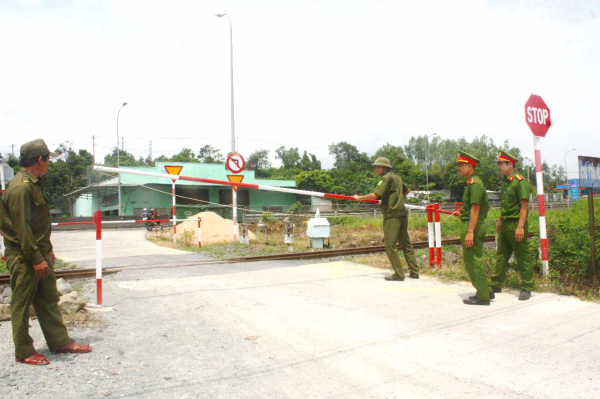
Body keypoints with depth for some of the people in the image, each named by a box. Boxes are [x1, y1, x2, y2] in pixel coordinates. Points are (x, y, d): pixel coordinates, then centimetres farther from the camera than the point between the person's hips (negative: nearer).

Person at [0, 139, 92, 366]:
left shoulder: (34, 184, 13)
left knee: (49, 300, 14)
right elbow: (21, 228, -22)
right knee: (22, 305, 4)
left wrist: (47, 251, 20)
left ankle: (60, 342, 24)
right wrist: (36, 259, -21)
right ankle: (24, 352, 16)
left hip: (39, 254, 10)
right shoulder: (21, 187, -19)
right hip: (24, 257, -10)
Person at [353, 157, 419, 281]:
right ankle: (414, 272, 17)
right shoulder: (397, 177, 17)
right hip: (402, 214, 9)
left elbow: (375, 195, -19)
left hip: (392, 216, -9)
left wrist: (359, 198, -9)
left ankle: (399, 274, -2)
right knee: (406, 244, 13)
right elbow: (407, 190, 33)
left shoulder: (386, 178, -10)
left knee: (390, 245, -4)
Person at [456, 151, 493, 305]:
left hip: (472, 226, -10)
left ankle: (483, 296, 4)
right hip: (470, 226, 10)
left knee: (473, 261, -4)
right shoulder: (472, 183, 17)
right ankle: (486, 291, 24)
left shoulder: (475, 184, -15)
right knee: (470, 260, 16)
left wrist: (470, 232, -24)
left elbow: (475, 209, -21)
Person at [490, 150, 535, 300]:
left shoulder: (520, 181, -13)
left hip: (516, 224, -9)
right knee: (501, 255, 14)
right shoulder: (505, 181, 13)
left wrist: (520, 226, -23)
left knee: (523, 257, 1)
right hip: (505, 224, 9)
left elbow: (524, 205, -18)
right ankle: (496, 284, 23)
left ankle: (526, 288, 11)